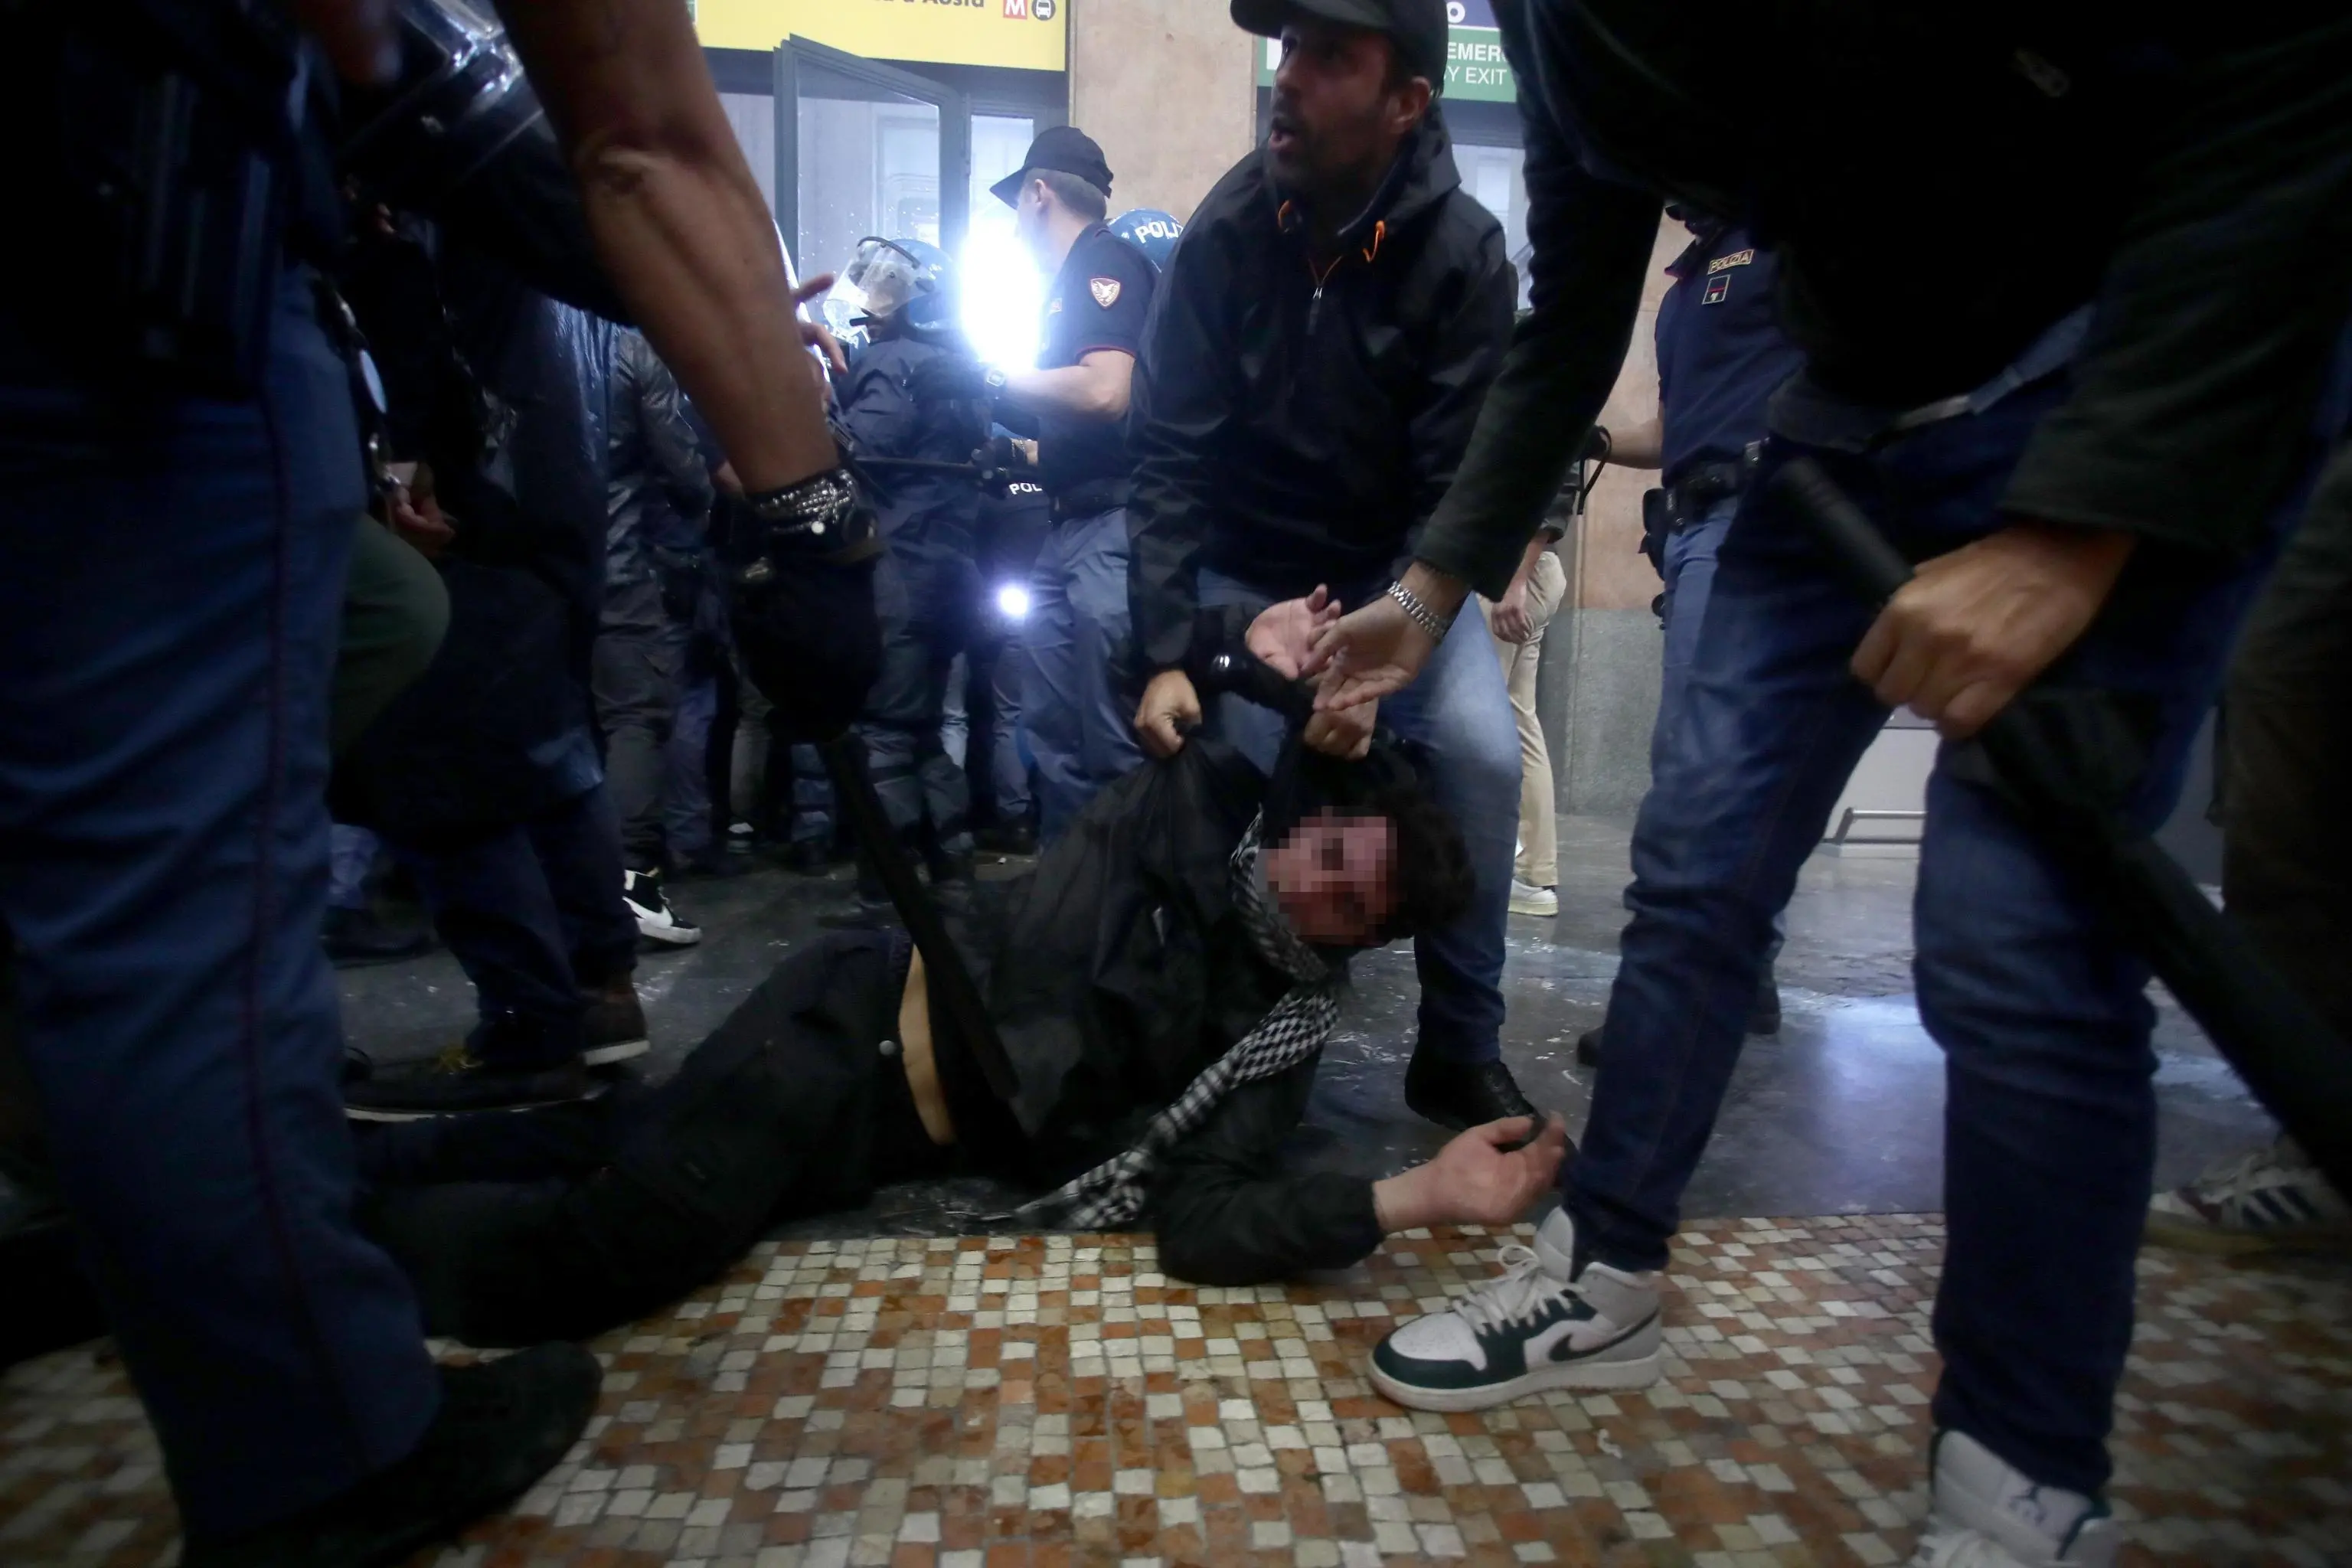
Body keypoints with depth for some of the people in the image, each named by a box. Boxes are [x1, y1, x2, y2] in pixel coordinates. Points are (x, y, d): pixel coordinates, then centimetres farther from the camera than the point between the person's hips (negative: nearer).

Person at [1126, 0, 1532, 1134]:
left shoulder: (1462, 254, -15)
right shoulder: (1227, 232, -11)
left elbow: (1456, 490, -18)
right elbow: (1169, 458, -13)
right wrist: (1167, 654, -22)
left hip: (1396, 577, 0)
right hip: (1243, 576, 1)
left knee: (1481, 754, -21)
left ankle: (1461, 1051, -1)